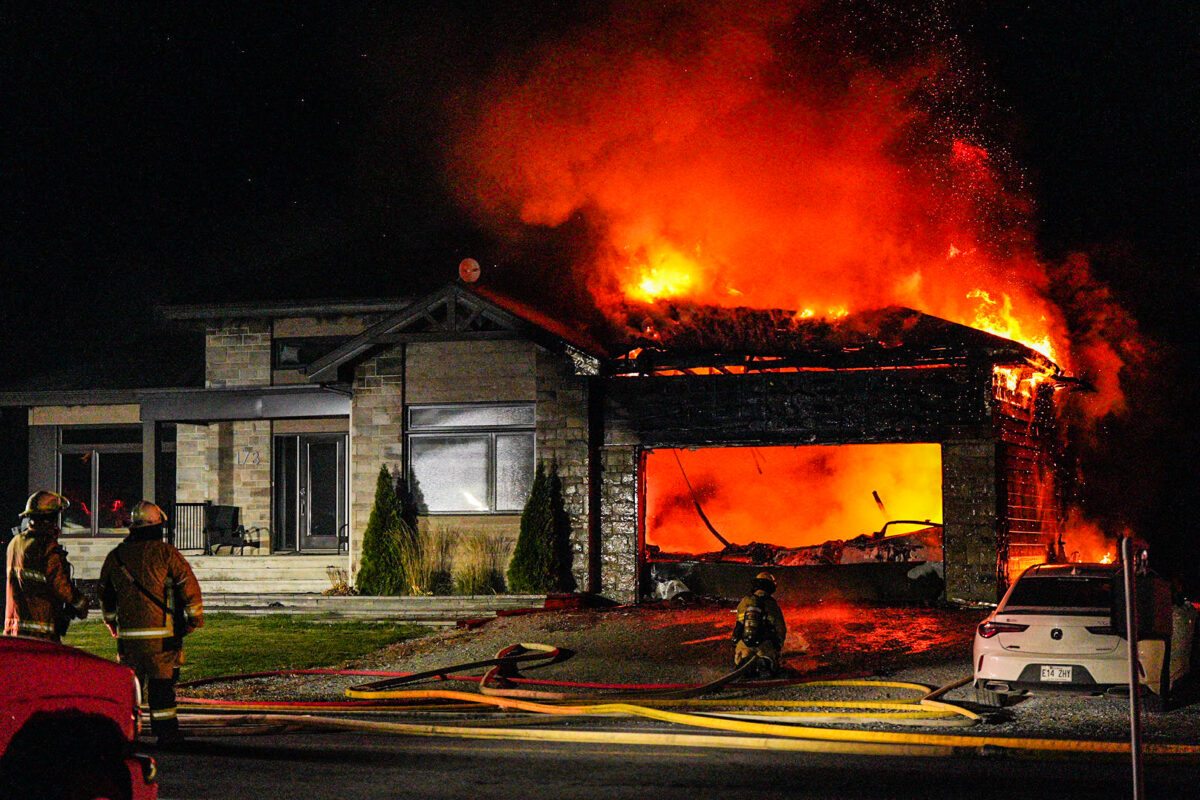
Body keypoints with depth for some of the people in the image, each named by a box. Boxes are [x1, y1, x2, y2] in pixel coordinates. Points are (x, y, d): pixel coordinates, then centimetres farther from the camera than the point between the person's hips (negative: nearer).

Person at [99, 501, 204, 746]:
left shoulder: (115, 556, 8)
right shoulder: (166, 553, -5)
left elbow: (105, 595, 19)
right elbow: (188, 585, -4)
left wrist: (113, 624, 33)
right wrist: (194, 618, 9)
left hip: (127, 633, 3)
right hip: (162, 631, -3)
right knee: (162, 682, 3)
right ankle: (166, 732, 6)